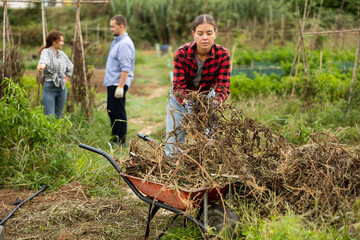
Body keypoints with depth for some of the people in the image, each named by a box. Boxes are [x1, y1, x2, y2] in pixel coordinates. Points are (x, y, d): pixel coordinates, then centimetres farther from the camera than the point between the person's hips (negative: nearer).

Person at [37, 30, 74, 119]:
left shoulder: (62, 54, 12)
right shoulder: (46, 52, -6)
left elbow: (70, 67, 28)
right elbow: (44, 60, -31)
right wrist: (41, 65, -54)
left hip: (62, 88, 6)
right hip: (49, 88, -6)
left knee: (59, 116, 9)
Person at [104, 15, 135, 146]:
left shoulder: (125, 44, -17)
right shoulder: (117, 41, 16)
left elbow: (125, 68, -23)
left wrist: (120, 86, -26)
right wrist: (117, 85, 18)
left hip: (118, 83, -11)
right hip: (112, 82, 11)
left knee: (119, 113, -5)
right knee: (112, 111, 16)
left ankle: (121, 142, 1)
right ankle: (115, 139, 25)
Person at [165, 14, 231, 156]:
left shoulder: (223, 55, -22)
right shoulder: (181, 53, -25)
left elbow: (223, 87, -23)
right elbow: (178, 85, -26)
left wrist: (215, 103, -44)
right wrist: (187, 103, -45)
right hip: (181, 100, -1)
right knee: (173, 148, -1)